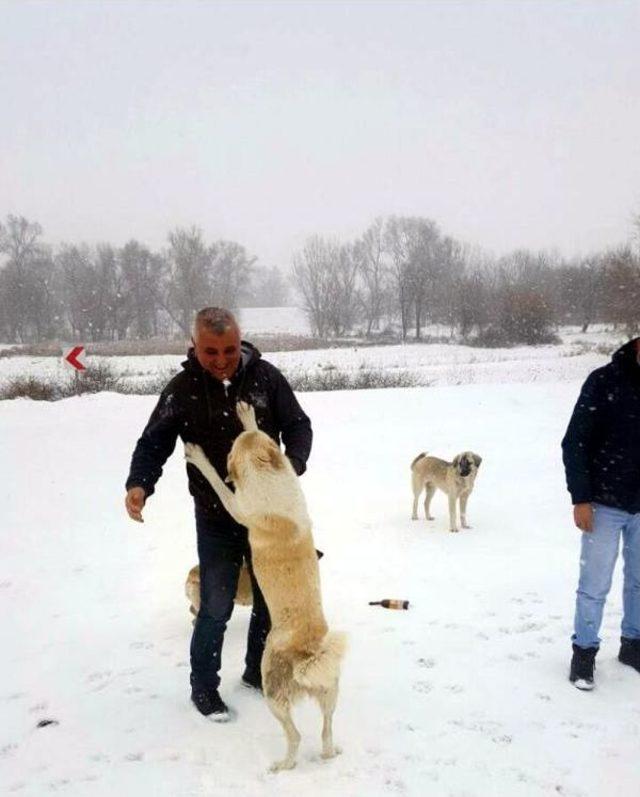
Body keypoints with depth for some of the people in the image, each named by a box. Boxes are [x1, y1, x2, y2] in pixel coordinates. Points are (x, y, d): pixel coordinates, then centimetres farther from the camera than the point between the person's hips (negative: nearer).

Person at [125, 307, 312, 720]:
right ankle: (203, 687, 24)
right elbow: (154, 443, -7)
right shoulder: (182, 389, -11)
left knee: (271, 597, 15)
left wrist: (293, 466, -21)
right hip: (216, 520, -2)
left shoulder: (265, 376, -9)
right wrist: (139, 484, -25)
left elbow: (298, 426, -2)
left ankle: (258, 671, 37)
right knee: (216, 607, 2)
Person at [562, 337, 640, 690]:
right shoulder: (605, 381, -12)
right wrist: (581, 499, -13)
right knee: (595, 585, 4)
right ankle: (584, 650, 20)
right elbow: (574, 443, -10)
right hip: (605, 505, -4)